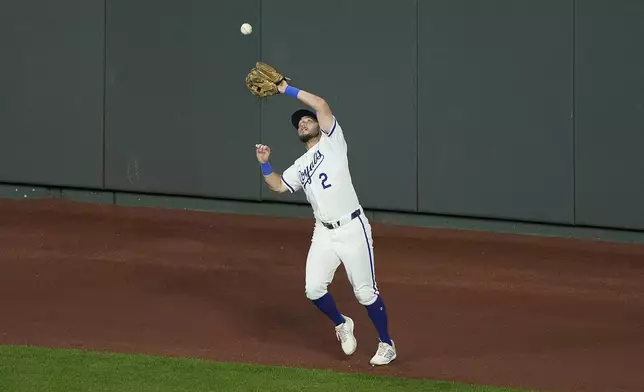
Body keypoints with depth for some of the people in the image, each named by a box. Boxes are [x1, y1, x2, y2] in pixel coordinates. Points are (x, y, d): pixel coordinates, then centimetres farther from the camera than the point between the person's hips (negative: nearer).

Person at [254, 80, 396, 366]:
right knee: (314, 289, -5)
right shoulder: (301, 165, 20)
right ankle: (342, 324, 22)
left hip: (353, 229, -6)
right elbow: (278, 185, 25)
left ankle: (386, 345, 12)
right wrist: (264, 164, 10)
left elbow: (321, 105, -10)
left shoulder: (332, 143, 2)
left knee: (366, 292, -2)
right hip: (324, 234, 6)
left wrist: (287, 90, -4)